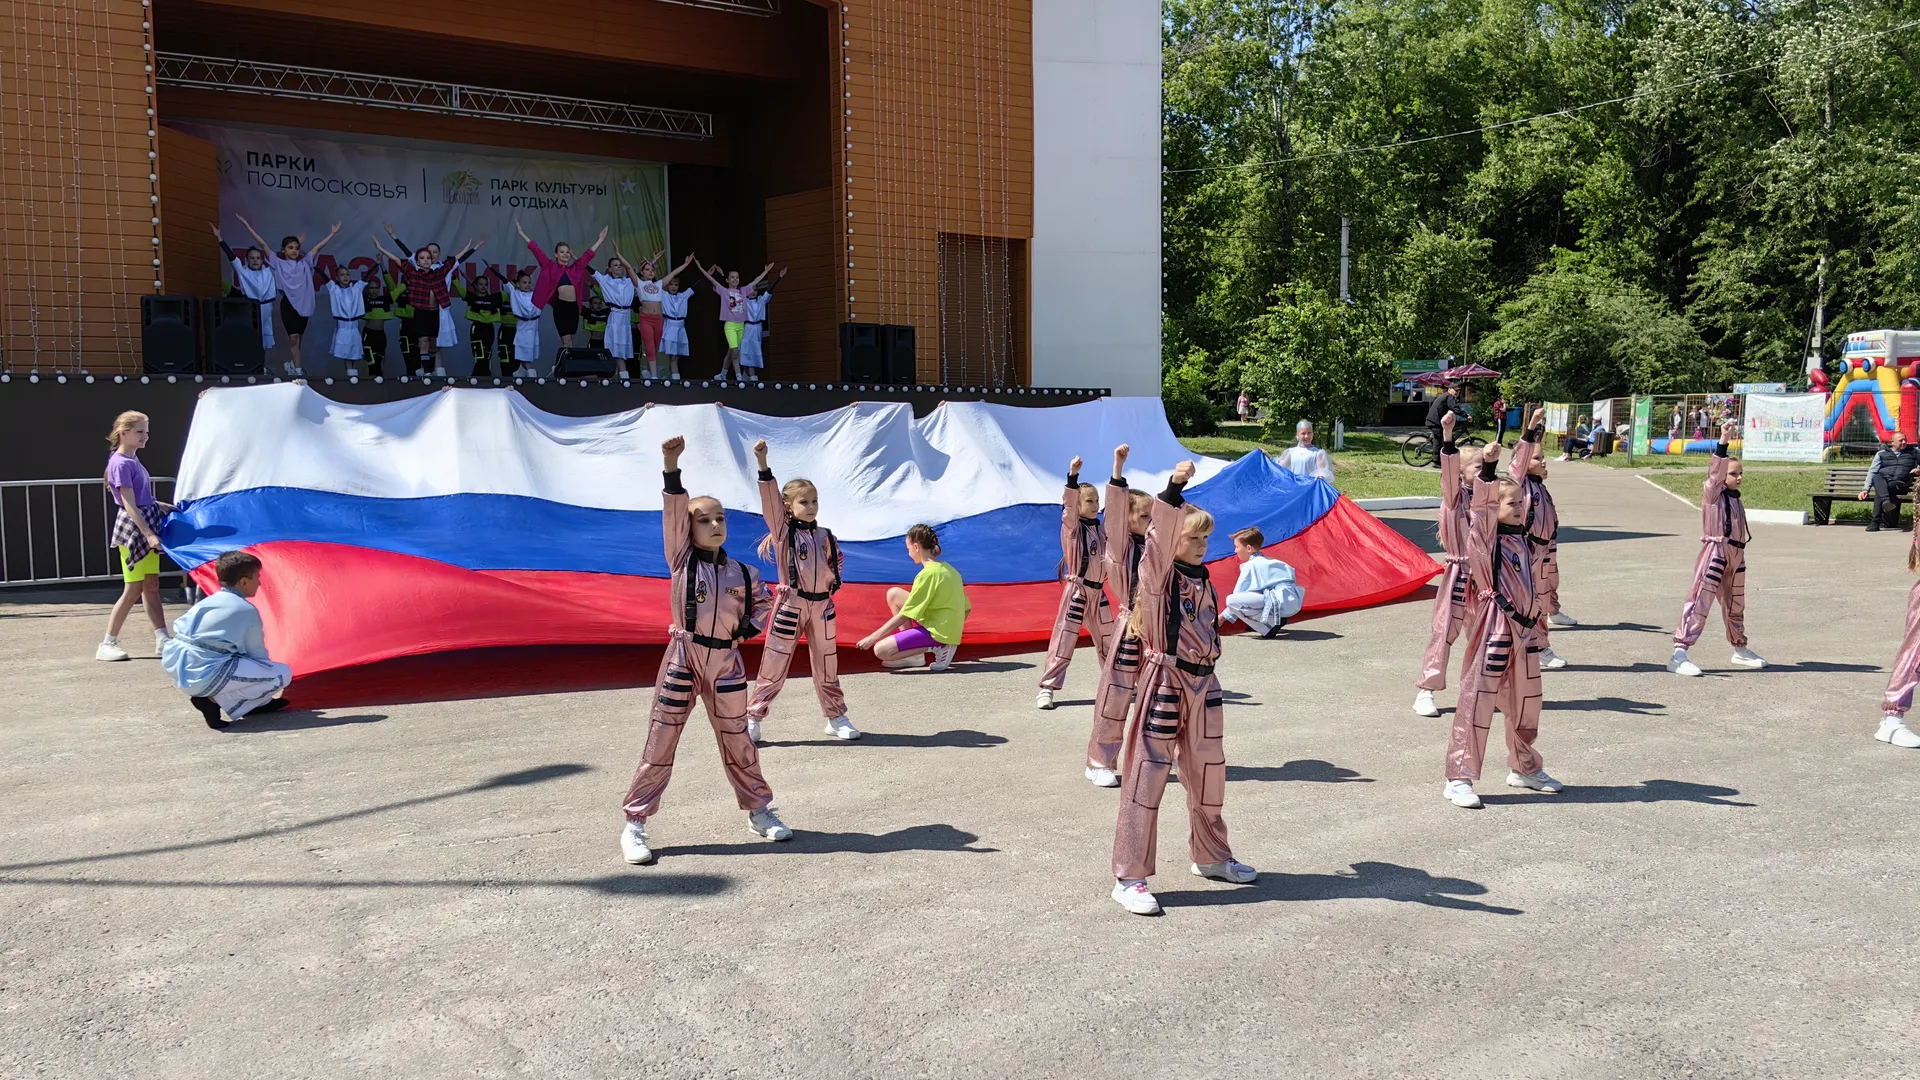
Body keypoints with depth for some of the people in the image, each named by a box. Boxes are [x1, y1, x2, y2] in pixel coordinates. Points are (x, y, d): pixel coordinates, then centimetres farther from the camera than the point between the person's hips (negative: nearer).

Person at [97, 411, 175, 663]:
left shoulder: (134, 460, 11)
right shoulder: (121, 463, -15)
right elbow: (129, 504, -21)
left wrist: (166, 507, 19)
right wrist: (148, 534, -25)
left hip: (147, 527, 9)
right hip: (132, 529, -8)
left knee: (151, 585, 9)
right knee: (134, 589, -4)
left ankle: (162, 639, 11)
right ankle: (107, 645, 3)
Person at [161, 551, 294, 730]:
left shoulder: (205, 602, 18)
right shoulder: (247, 610, -2)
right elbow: (257, 654, 3)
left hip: (177, 672, 9)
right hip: (207, 677, -9)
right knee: (283, 673, -3)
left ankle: (257, 703, 17)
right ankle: (215, 700, -9)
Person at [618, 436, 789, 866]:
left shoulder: (742, 571, 6)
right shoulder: (682, 559, -3)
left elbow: (760, 600, 24)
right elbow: (674, 511, -15)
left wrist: (749, 627, 5)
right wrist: (671, 467, -26)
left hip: (726, 662, 3)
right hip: (683, 657, -3)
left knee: (737, 742, 14)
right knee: (660, 744, 0)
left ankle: (759, 810, 30)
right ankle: (635, 825, 8)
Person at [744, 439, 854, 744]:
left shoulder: (825, 536, 7)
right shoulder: (782, 531, -5)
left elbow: (834, 567, 18)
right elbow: (770, 500, -18)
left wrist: (833, 579, -5)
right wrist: (763, 464, -29)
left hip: (822, 605, 4)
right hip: (790, 604, -4)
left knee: (826, 665, 13)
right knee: (774, 664, -2)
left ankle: (837, 718, 25)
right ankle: (753, 719, 8)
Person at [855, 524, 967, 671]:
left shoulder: (927, 574, -18)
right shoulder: (947, 569, 8)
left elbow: (903, 616, -17)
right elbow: (966, 608, 12)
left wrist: (872, 638, -11)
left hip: (938, 632, -9)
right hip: (949, 629, 9)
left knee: (880, 650, -13)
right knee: (893, 594, 14)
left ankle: (936, 647, -6)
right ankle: (911, 653, 11)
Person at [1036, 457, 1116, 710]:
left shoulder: (1099, 528, 10)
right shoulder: (1071, 525, -9)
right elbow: (1069, 504, -29)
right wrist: (1072, 476, -42)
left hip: (1098, 590, 6)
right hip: (1077, 589, -6)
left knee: (1108, 639, 18)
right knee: (1064, 638, -9)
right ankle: (1047, 687, -4)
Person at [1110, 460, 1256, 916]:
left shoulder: (1202, 576, 10)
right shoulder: (1158, 571, -10)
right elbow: (1160, 533, -30)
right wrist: (1173, 486, -41)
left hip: (1203, 681, 7)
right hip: (1165, 680, -7)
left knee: (1208, 770, 18)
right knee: (1149, 772, -6)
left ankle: (1211, 855, 38)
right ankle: (1129, 877, -2)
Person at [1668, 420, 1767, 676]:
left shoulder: (1736, 499, 16)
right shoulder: (1712, 493, -6)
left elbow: (1739, 530, 21)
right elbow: (1716, 470, -23)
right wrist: (1723, 441, -32)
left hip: (1736, 554, 8)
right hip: (1715, 551, -8)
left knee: (1735, 604, 21)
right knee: (1700, 600, -16)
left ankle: (1740, 649, 40)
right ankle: (1679, 654, -22)